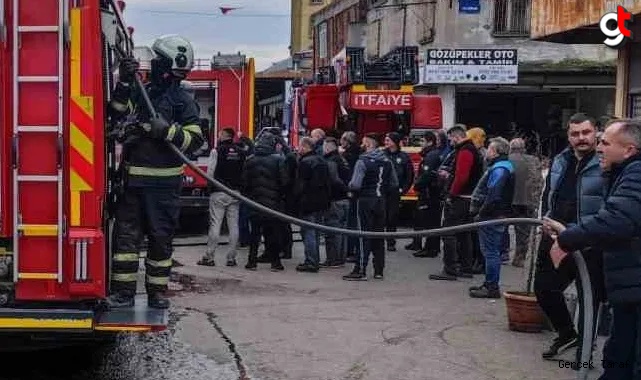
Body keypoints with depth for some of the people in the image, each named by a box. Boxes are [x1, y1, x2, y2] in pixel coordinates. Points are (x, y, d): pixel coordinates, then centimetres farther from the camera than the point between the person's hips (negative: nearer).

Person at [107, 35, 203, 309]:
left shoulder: (183, 102, -3)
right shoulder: (141, 92, 12)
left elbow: (195, 140, -9)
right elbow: (118, 114, 0)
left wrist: (168, 130, -23)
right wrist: (125, 82, -9)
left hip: (162, 182, -5)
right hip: (133, 178, 5)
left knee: (160, 237, 4)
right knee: (126, 234, 4)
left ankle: (157, 292, 14)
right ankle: (124, 291, 10)